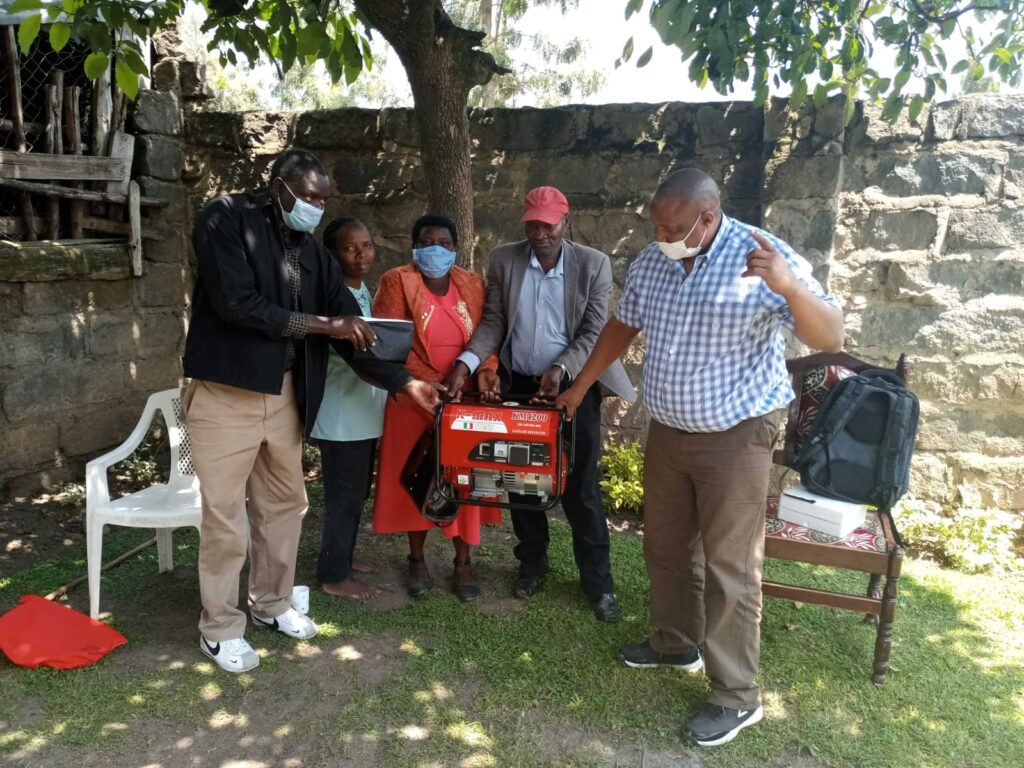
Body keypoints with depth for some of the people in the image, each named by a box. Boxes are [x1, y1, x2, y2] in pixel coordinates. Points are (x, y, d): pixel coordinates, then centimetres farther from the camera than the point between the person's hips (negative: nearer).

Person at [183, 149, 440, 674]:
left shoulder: (311, 250, 10)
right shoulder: (225, 219, -7)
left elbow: (351, 327, 7)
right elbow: (236, 302, -19)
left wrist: (403, 382, 1)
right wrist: (321, 325, -16)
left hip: (284, 394, 6)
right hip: (226, 394, -6)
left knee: (285, 503, 14)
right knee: (226, 515, 2)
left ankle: (271, 603, 34)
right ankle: (220, 628, 19)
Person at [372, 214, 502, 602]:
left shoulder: (472, 284, 7)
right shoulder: (397, 282, -4)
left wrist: (486, 370, -14)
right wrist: (431, 383, -22)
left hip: (467, 399, 2)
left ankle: (463, 561, 19)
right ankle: (417, 559, 24)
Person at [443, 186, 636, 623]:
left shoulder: (593, 264, -5)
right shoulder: (503, 260, 1)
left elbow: (594, 332, -7)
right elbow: (493, 321, 1)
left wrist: (560, 369, -22)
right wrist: (466, 363, -15)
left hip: (572, 387, -2)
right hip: (517, 385, 3)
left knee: (580, 488, 3)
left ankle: (598, 581, 17)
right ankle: (532, 564, 31)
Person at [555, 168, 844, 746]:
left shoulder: (766, 257, -17)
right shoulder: (650, 262, 0)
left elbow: (831, 339, -22)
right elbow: (623, 326, 14)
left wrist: (789, 287, -41)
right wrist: (580, 387, 18)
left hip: (736, 438, -6)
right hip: (667, 432, 6)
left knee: (730, 567, 1)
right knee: (665, 546, 19)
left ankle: (738, 696, 18)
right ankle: (676, 643, 42)